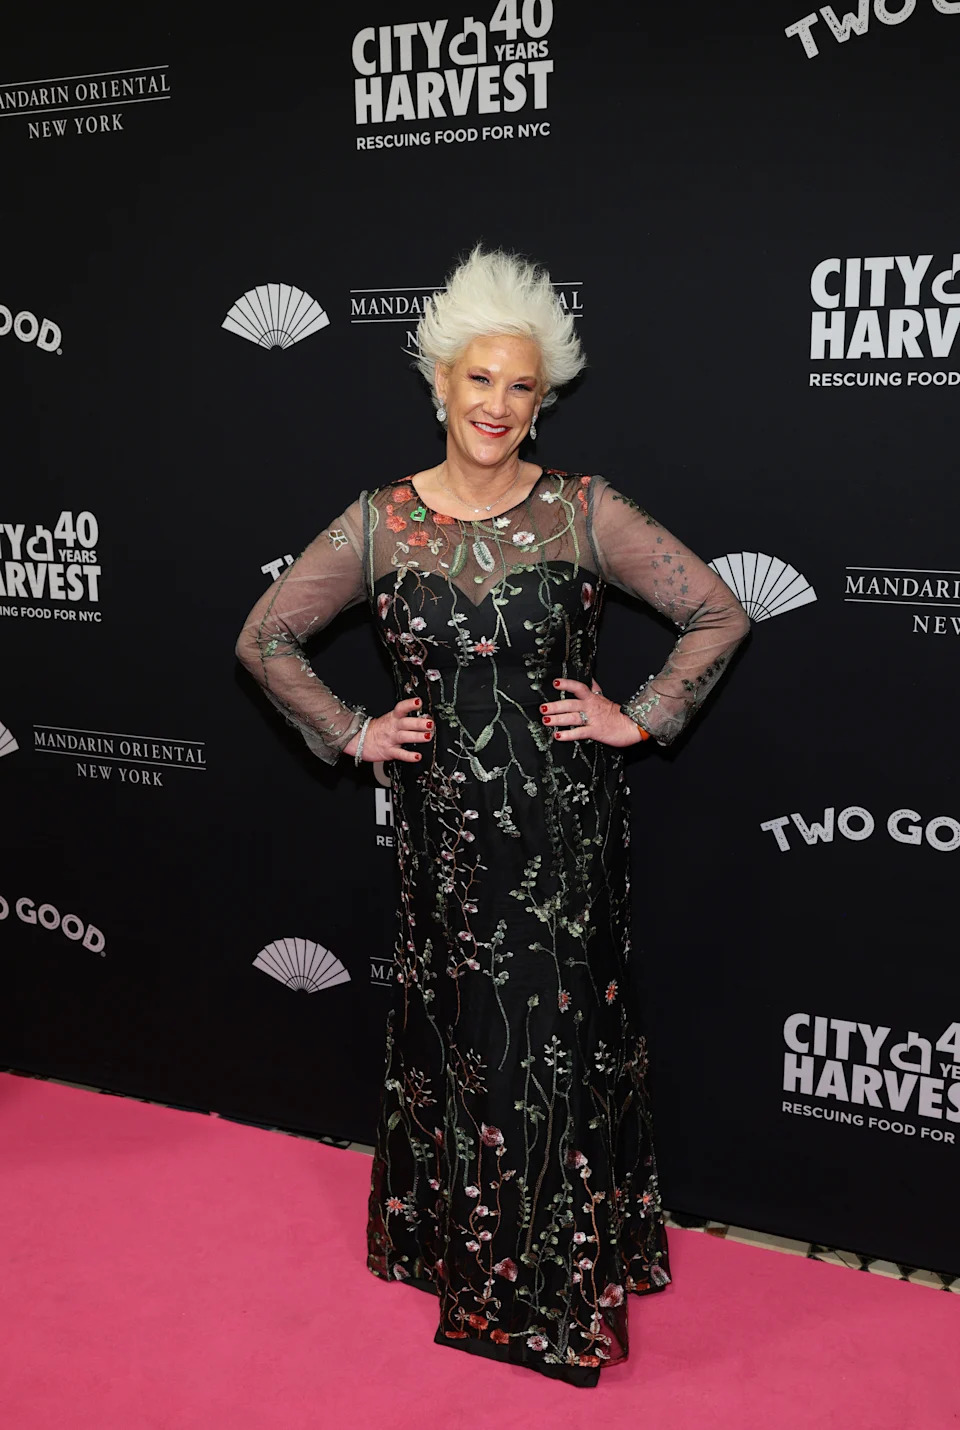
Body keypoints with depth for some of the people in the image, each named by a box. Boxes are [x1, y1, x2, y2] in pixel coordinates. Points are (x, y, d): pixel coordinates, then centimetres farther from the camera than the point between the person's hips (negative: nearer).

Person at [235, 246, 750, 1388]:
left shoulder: (582, 511, -5)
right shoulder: (379, 521, -1)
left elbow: (719, 614, -1)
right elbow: (266, 638, 7)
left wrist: (640, 718, -5)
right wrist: (352, 733, 2)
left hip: (564, 829, -1)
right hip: (445, 826, 2)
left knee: (560, 1039, 5)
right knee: (455, 1037, 12)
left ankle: (565, 1288, 25)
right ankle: (464, 1253, 35)